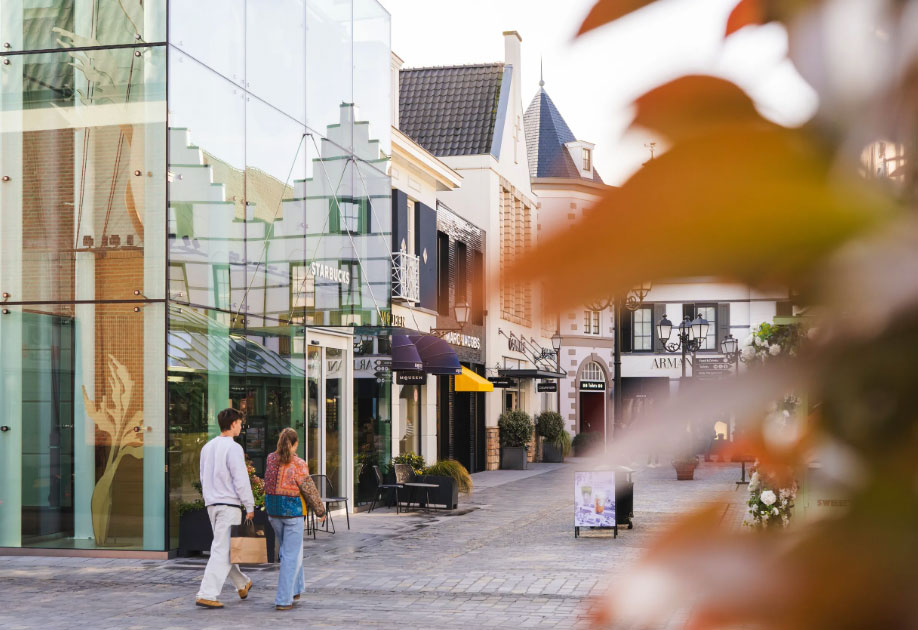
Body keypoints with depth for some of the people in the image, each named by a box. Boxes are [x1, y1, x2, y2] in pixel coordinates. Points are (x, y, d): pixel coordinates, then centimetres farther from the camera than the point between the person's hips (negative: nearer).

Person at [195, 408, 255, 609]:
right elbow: (241, 480, -16)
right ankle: (207, 594, -12)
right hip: (229, 504, -9)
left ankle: (242, 584, 35)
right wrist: (250, 507, -9)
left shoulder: (207, 447, 12)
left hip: (211, 503, 9)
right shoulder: (233, 448, -13)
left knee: (225, 547, 19)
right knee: (222, 550, -7)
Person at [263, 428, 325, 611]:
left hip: (273, 510, 6)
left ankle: (294, 590, 33)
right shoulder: (298, 465, -15)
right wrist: (320, 511, 6)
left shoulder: (271, 459, 0)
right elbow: (309, 490, -8)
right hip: (292, 511, -6)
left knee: (287, 550, 22)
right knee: (290, 556, 0)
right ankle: (283, 600, -3)